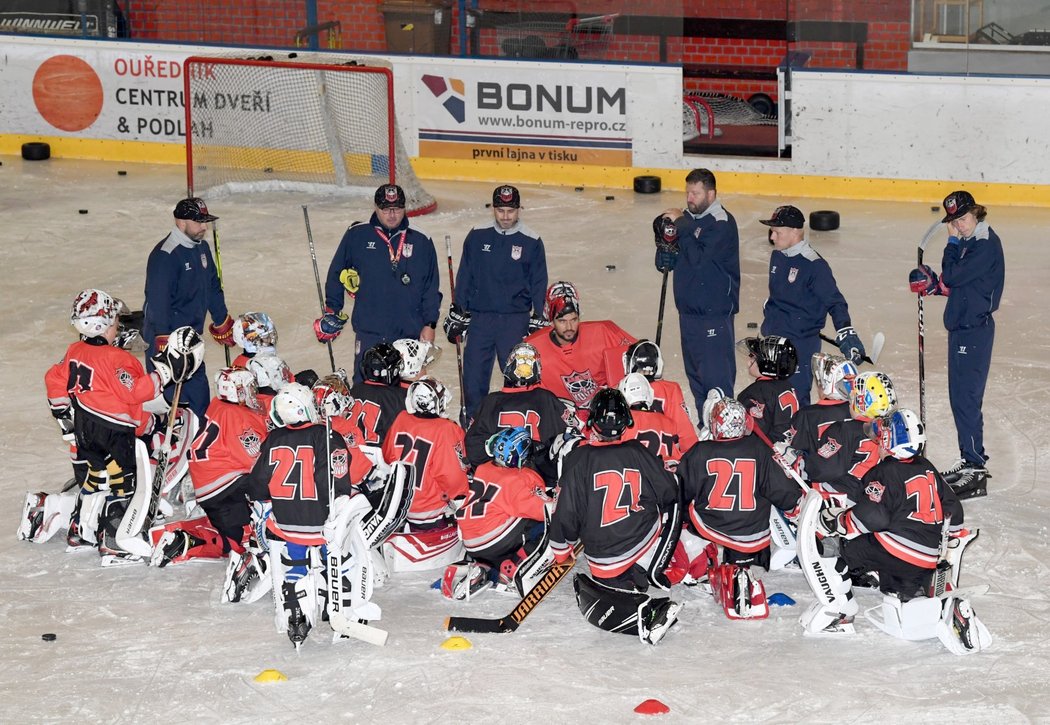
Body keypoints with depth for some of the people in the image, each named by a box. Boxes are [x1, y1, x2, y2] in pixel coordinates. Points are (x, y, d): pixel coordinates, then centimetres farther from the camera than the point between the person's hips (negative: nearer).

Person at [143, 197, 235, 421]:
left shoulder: (201, 248, 9)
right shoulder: (165, 255, -21)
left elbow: (213, 287, 21)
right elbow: (158, 300, -24)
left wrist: (222, 321, 25)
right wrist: (163, 340, -27)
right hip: (165, 335, -9)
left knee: (198, 390, 15)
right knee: (168, 394, -7)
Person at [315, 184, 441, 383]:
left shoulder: (421, 242, 5)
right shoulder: (357, 236, 3)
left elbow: (431, 289, 10)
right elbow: (336, 273, 12)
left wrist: (429, 324, 5)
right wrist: (332, 311, 8)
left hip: (409, 336, 1)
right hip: (369, 333, -1)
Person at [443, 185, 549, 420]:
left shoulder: (531, 242, 1)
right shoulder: (477, 236, 3)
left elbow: (539, 284, 5)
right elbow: (464, 277, 8)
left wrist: (537, 322, 2)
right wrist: (457, 314, 6)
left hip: (516, 320, -1)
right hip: (479, 318, 1)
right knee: (474, 375, 1)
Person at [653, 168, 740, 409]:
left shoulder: (722, 223, -14)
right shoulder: (688, 217, 10)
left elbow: (698, 258, -24)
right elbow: (667, 262, 13)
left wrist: (681, 225, -18)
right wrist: (667, 238, -8)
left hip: (715, 314, -8)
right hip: (688, 309, 8)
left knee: (716, 376, -8)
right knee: (695, 374, 16)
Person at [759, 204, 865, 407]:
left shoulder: (813, 265, -18)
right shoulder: (777, 256, 8)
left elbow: (834, 302, -18)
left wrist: (845, 332, -30)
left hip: (801, 344, -8)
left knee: (796, 400, -9)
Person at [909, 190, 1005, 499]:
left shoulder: (986, 243, -17)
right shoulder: (970, 241, 13)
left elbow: (953, 276, -21)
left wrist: (952, 243, -9)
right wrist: (933, 284, 0)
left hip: (974, 329, -10)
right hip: (963, 326, 10)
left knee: (967, 398, -10)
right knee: (959, 395, 16)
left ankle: (976, 473, -8)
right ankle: (970, 460, 26)